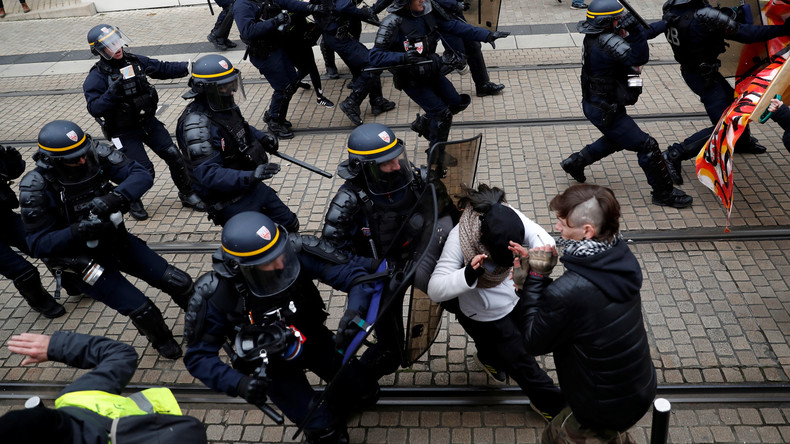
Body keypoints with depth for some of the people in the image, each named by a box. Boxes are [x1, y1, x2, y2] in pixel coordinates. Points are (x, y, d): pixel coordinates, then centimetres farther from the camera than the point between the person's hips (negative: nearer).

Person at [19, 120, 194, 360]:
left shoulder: (96, 156, -18)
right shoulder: (36, 188, -24)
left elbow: (141, 175, -23)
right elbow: (38, 244, -21)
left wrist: (114, 198, -41)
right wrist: (78, 231, -37)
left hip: (117, 241, 4)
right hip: (81, 260, -4)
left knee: (179, 283, 1)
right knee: (141, 309, -11)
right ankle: (162, 341, 23)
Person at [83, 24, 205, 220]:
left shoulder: (135, 61, 0)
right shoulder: (97, 77, -16)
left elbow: (162, 68, 7)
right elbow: (94, 108, -23)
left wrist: (188, 67, -5)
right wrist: (112, 92, -36)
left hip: (149, 122, 5)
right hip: (124, 133, -5)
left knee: (174, 156, 1)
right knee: (144, 171, -7)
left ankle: (187, 194, 21)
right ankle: (132, 201, 23)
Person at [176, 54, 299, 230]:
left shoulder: (225, 106, -1)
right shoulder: (197, 123, -28)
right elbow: (207, 174, -34)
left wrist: (262, 138, 2)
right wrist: (250, 177, -43)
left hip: (252, 187, 9)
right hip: (230, 201, -9)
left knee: (291, 225, 20)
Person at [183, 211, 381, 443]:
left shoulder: (297, 252, -33)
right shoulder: (216, 296, -34)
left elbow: (354, 272, -28)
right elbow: (198, 356, -24)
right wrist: (238, 383, -40)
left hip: (313, 339, 2)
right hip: (272, 365, -2)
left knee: (365, 393, 7)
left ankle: (337, 406, 40)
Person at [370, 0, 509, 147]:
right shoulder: (393, 23, -24)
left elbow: (454, 26, -3)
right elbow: (375, 56, -27)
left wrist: (487, 35, -7)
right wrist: (403, 57, -41)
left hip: (432, 72, 7)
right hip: (412, 81, -7)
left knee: (457, 103, 13)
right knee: (442, 114, -8)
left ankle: (423, 124, 34)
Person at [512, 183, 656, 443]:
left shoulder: (566, 293, -35)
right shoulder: (621, 260, -11)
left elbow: (534, 343, -16)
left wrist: (535, 276, -16)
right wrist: (534, 268, -4)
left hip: (607, 407, -7)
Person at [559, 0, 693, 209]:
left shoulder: (598, 35, 1)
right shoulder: (606, 41, -27)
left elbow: (645, 32, 11)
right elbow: (638, 58, -38)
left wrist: (667, 23, 12)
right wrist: (635, 31, -46)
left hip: (594, 104, 10)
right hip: (605, 111, -10)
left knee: (615, 140, 33)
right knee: (647, 147, -2)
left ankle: (575, 162, 38)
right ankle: (664, 194, 10)